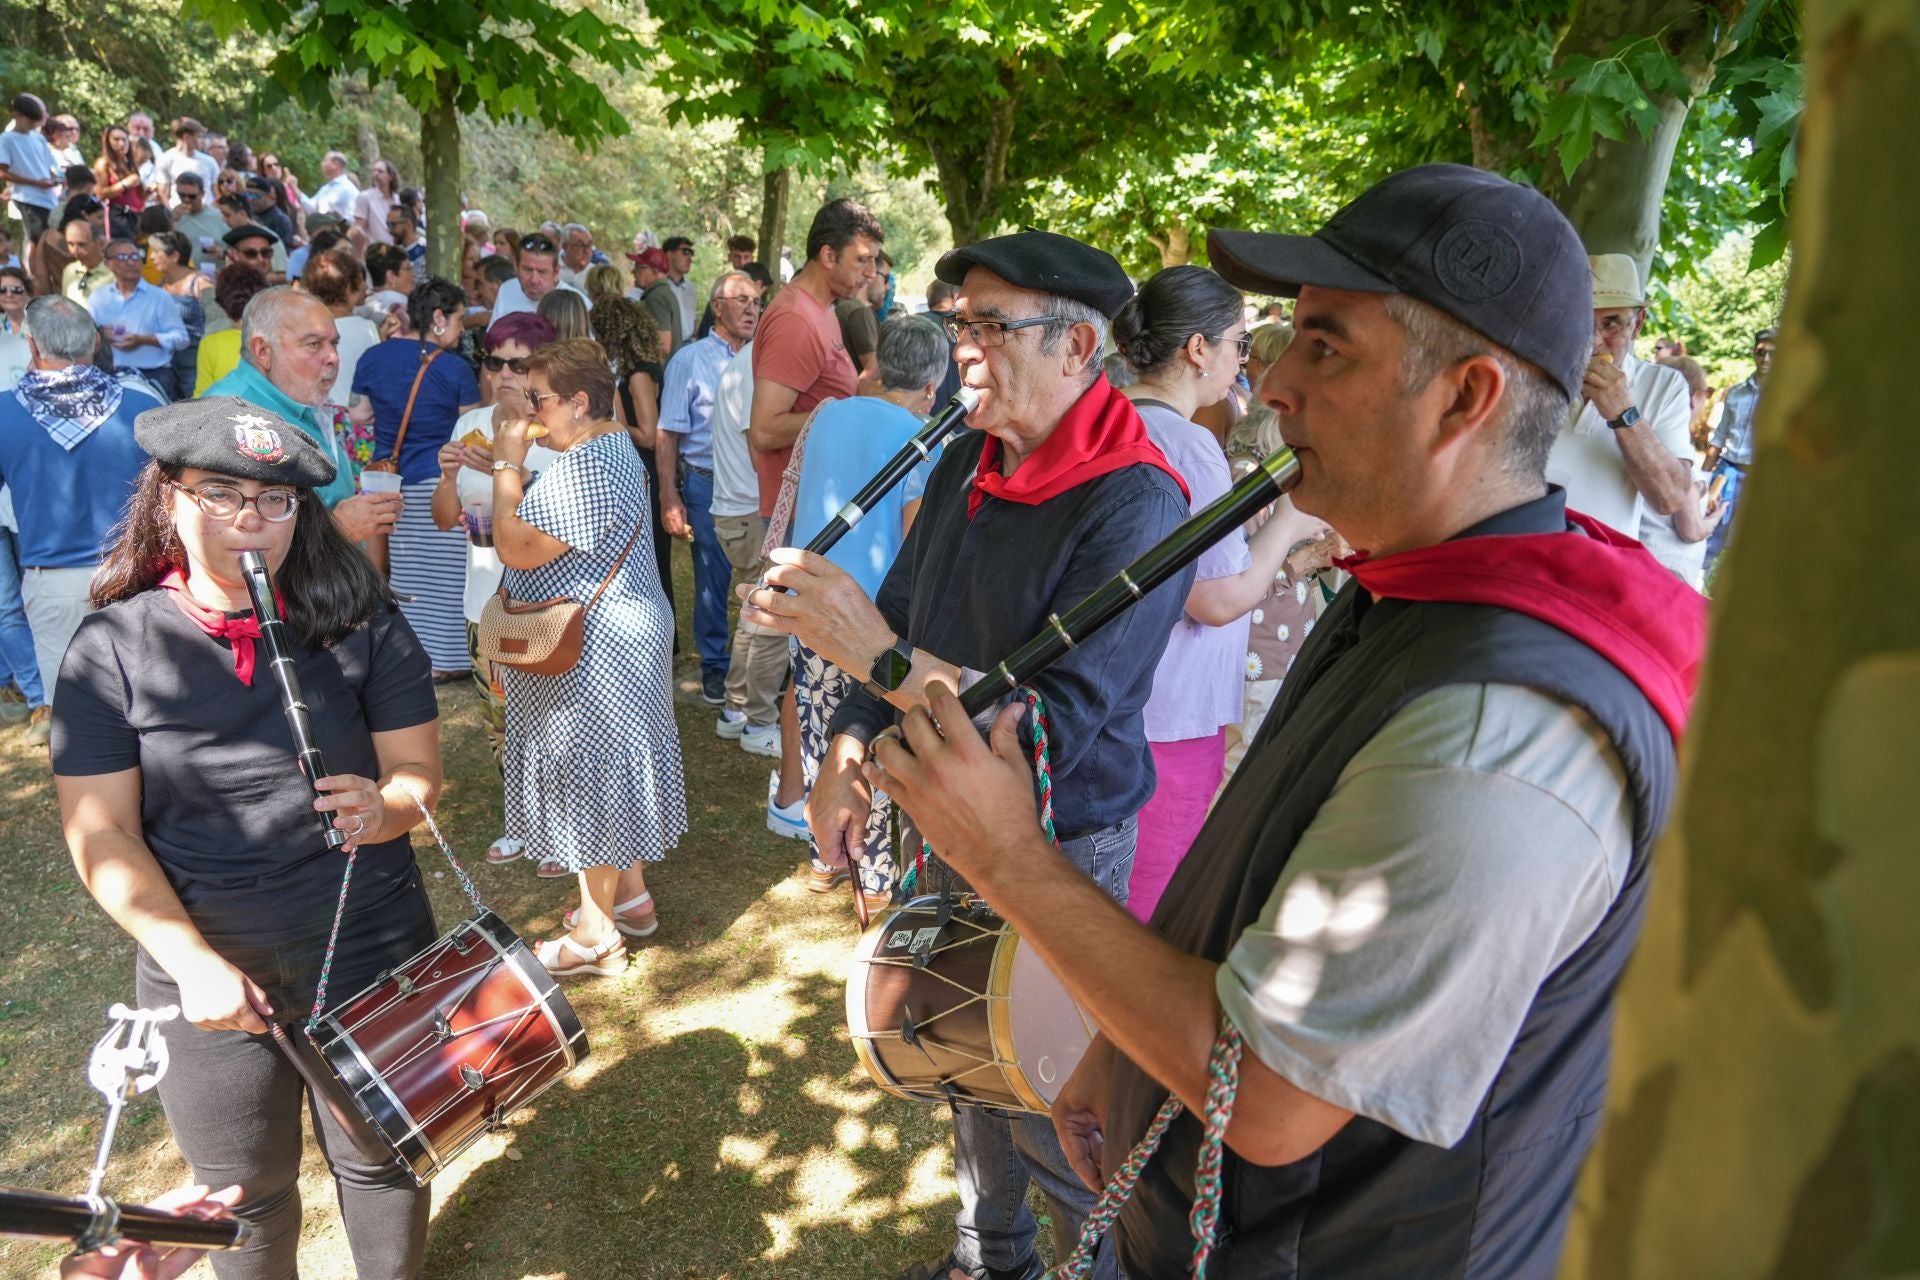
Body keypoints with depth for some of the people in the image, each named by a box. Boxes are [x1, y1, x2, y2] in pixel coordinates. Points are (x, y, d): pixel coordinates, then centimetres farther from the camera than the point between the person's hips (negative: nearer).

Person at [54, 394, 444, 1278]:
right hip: (208, 976, 0)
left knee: (378, 1161, 18)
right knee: (244, 1187, 20)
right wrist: (194, 963, -18)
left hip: (370, 958, 0)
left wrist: (384, 803, -27)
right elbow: (100, 836, -9)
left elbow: (418, 769, -4)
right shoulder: (112, 648, -8)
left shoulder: (361, 623, -7)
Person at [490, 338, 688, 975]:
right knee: (611, 765, 19)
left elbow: (518, 548, -25)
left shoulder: (587, 466, -23)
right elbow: (554, 530, 16)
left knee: (591, 775, -1)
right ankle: (630, 897, 32)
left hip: (591, 650, -11)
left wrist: (507, 466, -15)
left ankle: (594, 936, 12)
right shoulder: (611, 447, 12)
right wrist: (512, 471, 6)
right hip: (618, 633, 11)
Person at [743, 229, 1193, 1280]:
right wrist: (847, 755, -2)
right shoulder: (965, 462, 0)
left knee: (1050, 1113, 9)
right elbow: (898, 619, 11)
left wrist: (879, 654, -34)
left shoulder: (1133, 506, -24)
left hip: (1053, 849, -7)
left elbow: (1055, 727, -30)